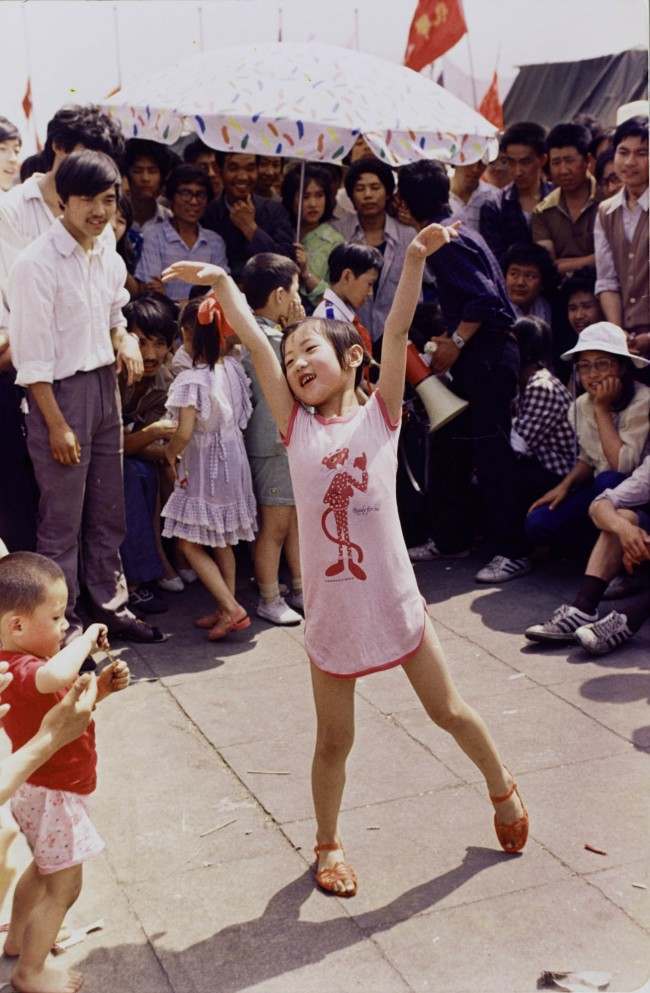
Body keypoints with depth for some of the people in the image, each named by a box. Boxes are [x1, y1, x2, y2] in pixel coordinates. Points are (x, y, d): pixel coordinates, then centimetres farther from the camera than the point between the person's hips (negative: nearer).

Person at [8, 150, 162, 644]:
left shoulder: (109, 257, 6)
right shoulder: (37, 264, -16)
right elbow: (32, 354, -16)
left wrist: (125, 338, 1)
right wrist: (57, 424, -17)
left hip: (105, 386, 7)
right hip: (60, 392, -7)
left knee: (108, 512, 16)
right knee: (62, 520, 2)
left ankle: (111, 603, 31)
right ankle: (63, 622, 16)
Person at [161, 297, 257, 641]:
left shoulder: (191, 380, -21)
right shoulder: (233, 368, -1)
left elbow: (184, 433, -23)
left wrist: (169, 452, -5)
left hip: (203, 467, -7)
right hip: (232, 459, 7)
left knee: (189, 542, 1)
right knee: (222, 540, 16)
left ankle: (232, 609, -4)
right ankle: (226, 609, 24)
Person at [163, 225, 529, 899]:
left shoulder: (380, 414, -2)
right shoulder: (296, 427, 1)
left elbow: (397, 329, -14)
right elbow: (254, 342, -6)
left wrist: (416, 257, -24)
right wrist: (220, 282, -13)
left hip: (393, 600, -1)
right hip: (330, 610, 1)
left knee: (448, 711, 15)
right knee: (334, 740, 14)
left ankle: (502, 788, 42)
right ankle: (328, 844, 36)